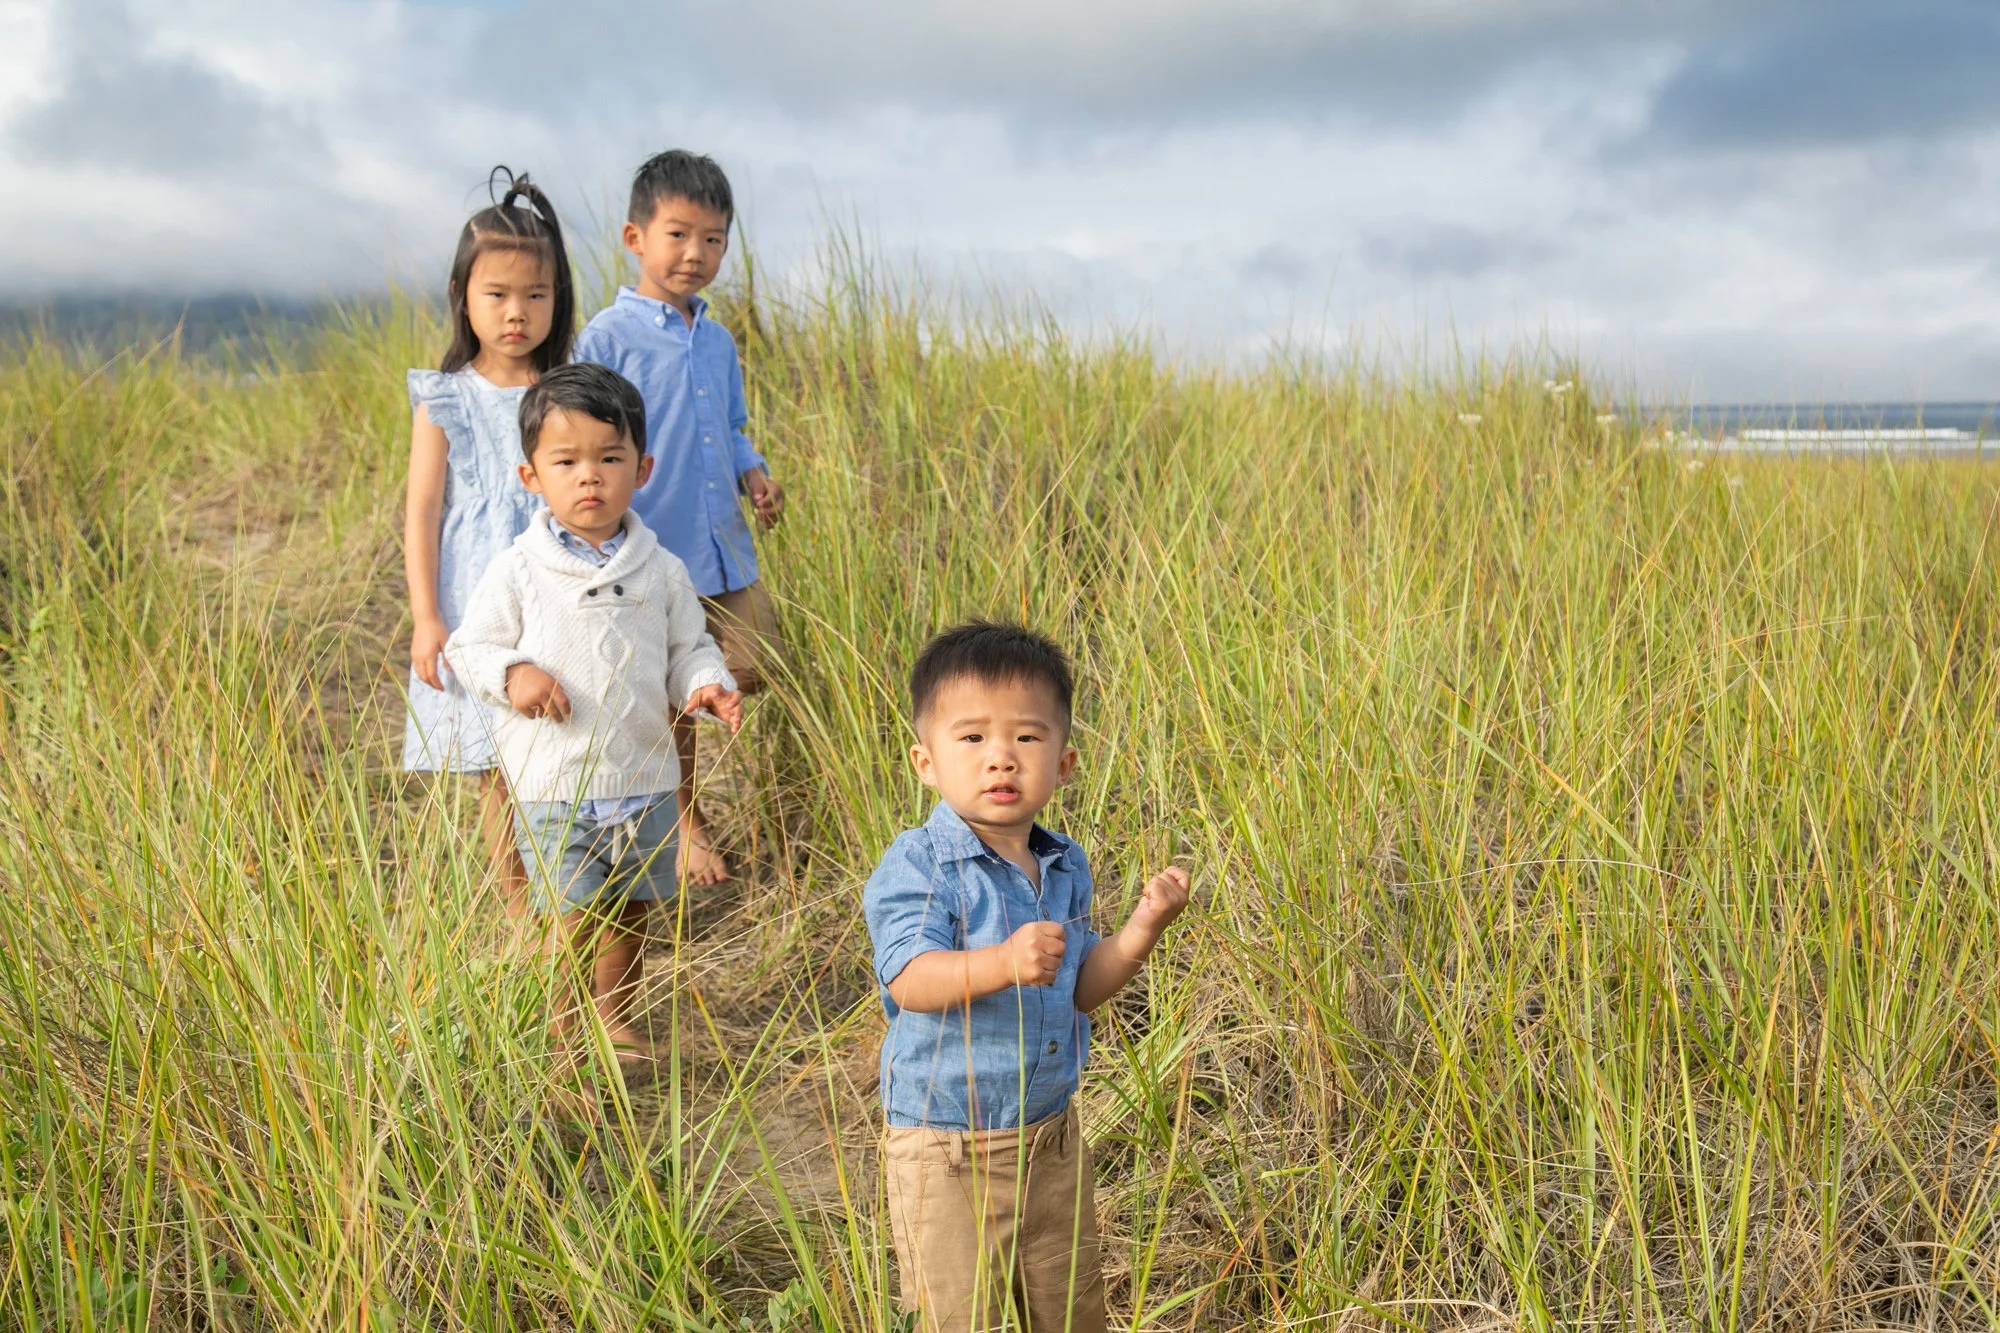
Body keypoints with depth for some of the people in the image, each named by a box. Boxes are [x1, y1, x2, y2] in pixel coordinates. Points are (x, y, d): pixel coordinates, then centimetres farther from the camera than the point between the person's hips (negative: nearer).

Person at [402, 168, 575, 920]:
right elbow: (422, 512, -1)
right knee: (497, 773, 6)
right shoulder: (445, 403, 0)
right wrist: (425, 619, -6)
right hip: (478, 614, -1)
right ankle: (521, 920, 18)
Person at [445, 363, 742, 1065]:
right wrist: (511, 673, -19)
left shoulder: (661, 570, 1)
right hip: (554, 783, -3)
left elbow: (688, 646, 9)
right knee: (575, 919, -5)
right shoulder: (518, 571, -6)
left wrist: (707, 686, -12)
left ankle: (615, 1018, 39)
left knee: (631, 910, 17)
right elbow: (469, 646, 0)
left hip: (646, 776, 3)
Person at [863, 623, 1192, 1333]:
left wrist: (1143, 929, -8)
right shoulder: (917, 866, -17)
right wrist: (1004, 963, -45)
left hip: (1052, 1135, 6)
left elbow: (1080, 988, 8)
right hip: (945, 1152, -6)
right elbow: (910, 980, -30)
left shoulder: (1065, 867, 3)